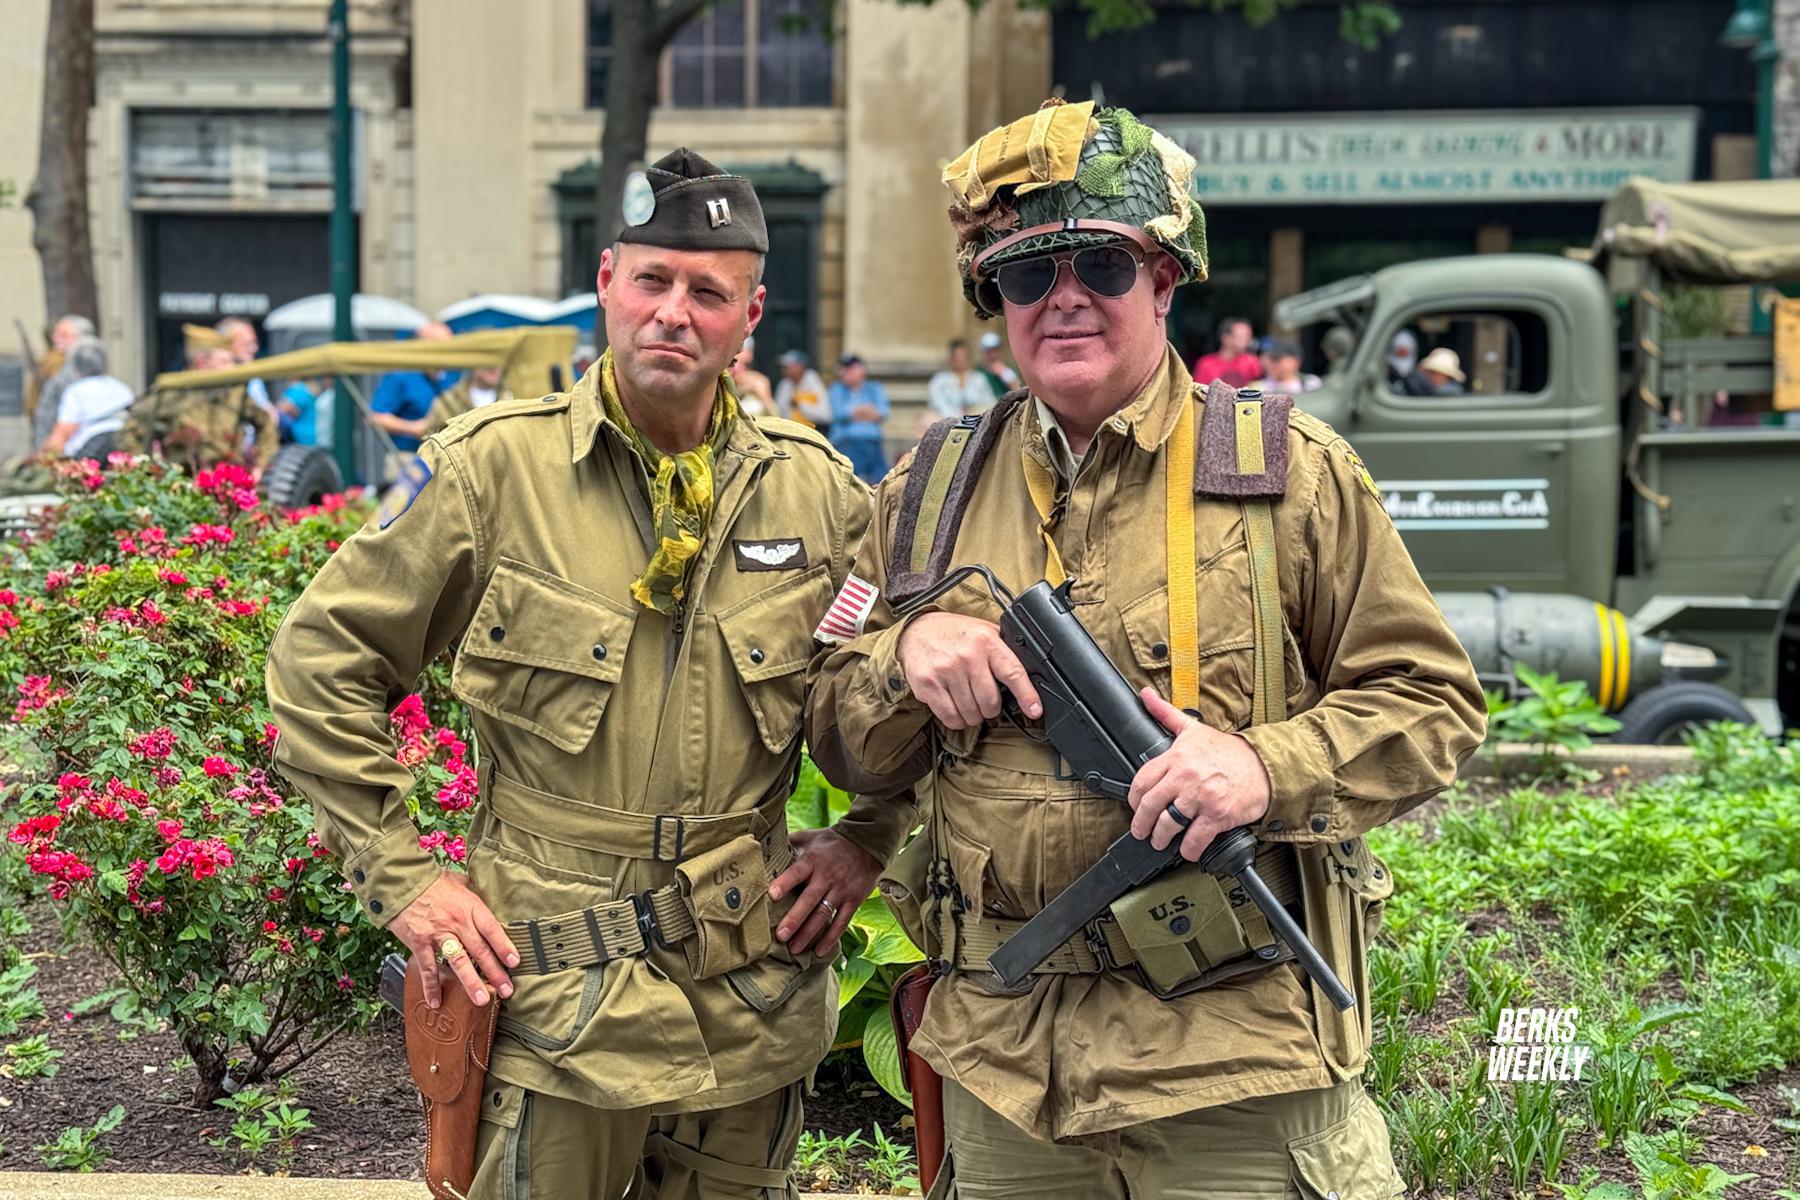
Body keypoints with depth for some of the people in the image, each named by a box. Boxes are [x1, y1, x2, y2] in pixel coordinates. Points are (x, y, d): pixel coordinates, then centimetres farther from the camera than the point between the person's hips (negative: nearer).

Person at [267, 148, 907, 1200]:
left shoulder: (816, 489, 2)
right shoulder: (495, 467, -7)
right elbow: (322, 660, -2)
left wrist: (868, 838, 5)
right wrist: (400, 873, -5)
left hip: (755, 997, 3)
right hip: (556, 993, -3)